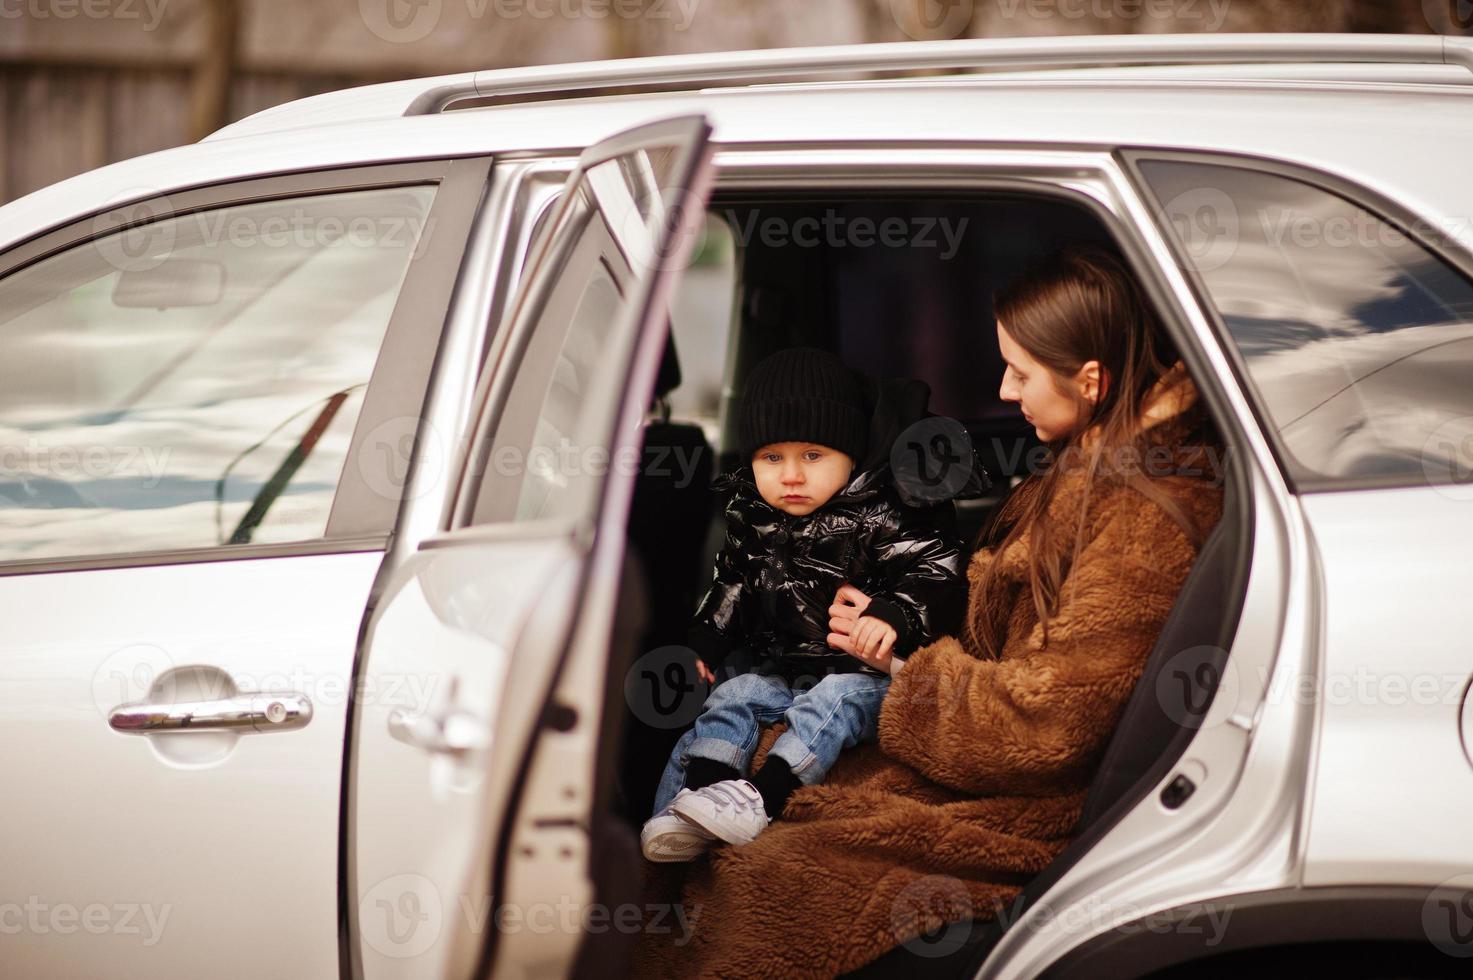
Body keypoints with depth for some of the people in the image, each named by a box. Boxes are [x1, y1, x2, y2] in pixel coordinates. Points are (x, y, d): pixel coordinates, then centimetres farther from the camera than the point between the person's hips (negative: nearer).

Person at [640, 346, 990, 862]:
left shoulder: (879, 517, -12)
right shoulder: (750, 519, 7)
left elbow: (935, 576, -18)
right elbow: (730, 588, 23)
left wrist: (893, 616, -34)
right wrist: (704, 642, 16)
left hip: (862, 674, -6)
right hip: (778, 672, 6)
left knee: (834, 701, -32)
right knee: (731, 699, -13)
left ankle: (760, 796, -47)